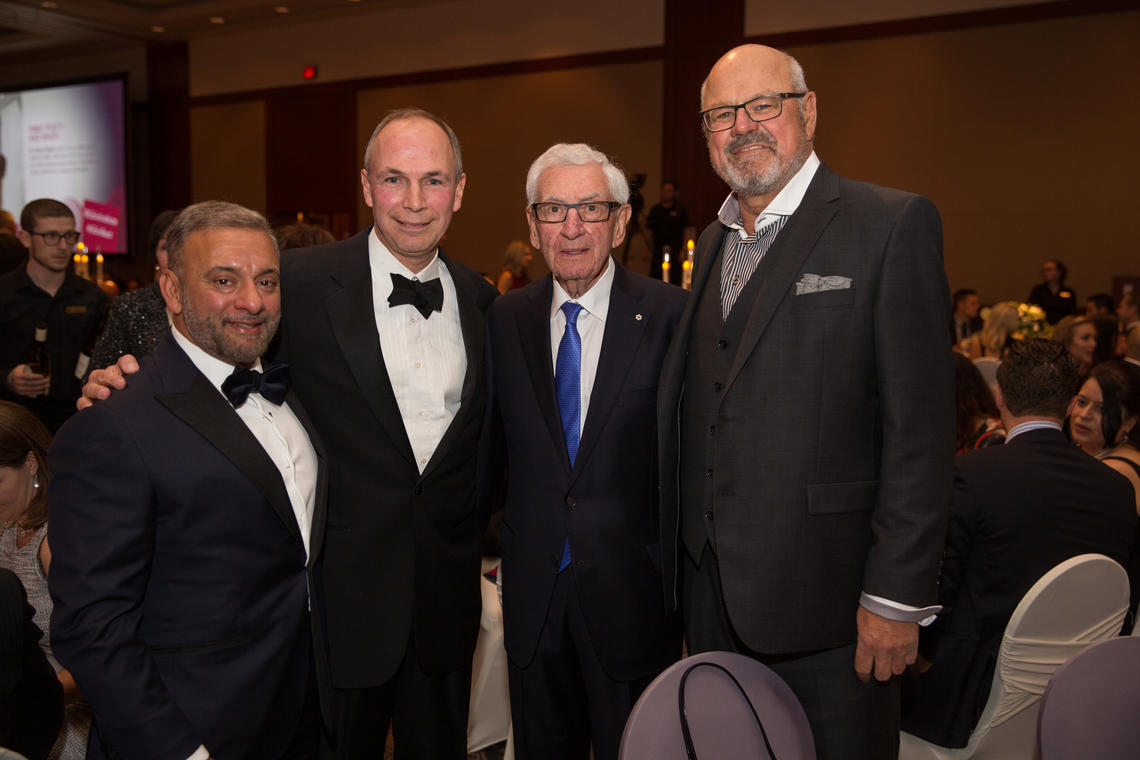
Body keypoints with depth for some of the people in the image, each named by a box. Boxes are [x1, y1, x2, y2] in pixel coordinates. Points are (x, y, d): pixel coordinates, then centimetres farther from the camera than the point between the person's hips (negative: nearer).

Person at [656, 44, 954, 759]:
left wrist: (898, 595, -15)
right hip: (709, 587, 6)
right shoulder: (713, 242, 13)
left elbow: (920, 424, -13)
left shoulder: (894, 224, -8)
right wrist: (683, 553, 11)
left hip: (823, 592, -6)